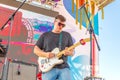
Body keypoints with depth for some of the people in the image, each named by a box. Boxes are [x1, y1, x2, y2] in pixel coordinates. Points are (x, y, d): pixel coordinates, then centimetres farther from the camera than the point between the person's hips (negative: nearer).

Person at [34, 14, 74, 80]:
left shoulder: (67, 35, 15)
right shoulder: (45, 35, 13)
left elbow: (72, 52, 13)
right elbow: (36, 49, 11)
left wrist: (68, 52, -11)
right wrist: (45, 54, -8)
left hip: (63, 67, 1)